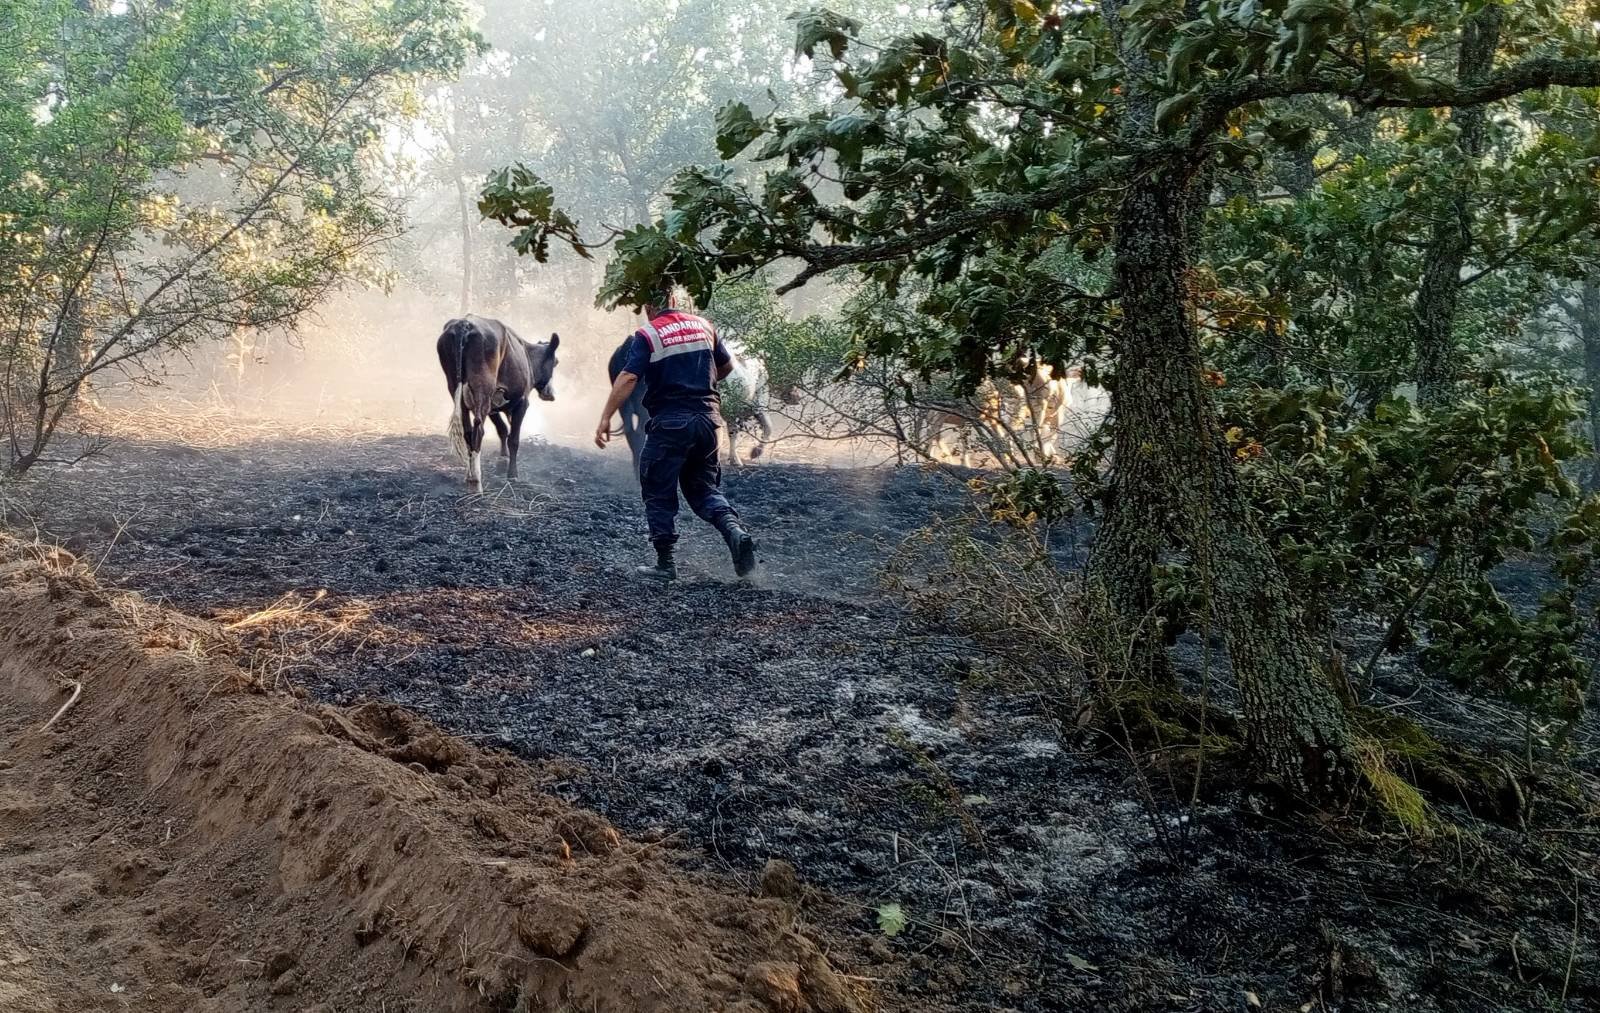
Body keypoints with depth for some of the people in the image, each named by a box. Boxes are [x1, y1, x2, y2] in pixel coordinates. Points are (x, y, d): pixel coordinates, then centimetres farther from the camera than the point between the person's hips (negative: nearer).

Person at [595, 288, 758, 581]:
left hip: (669, 424, -5)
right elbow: (727, 366, 19)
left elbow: (627, 378, -17)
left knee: (659, 494, 8)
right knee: (704, 488, 17)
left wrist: (605, 419, -18)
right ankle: (735, 531, -8)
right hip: (707, 421, 5)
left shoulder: (647, 336, -7)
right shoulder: (703, 325, 8)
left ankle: (665, 564, 9)